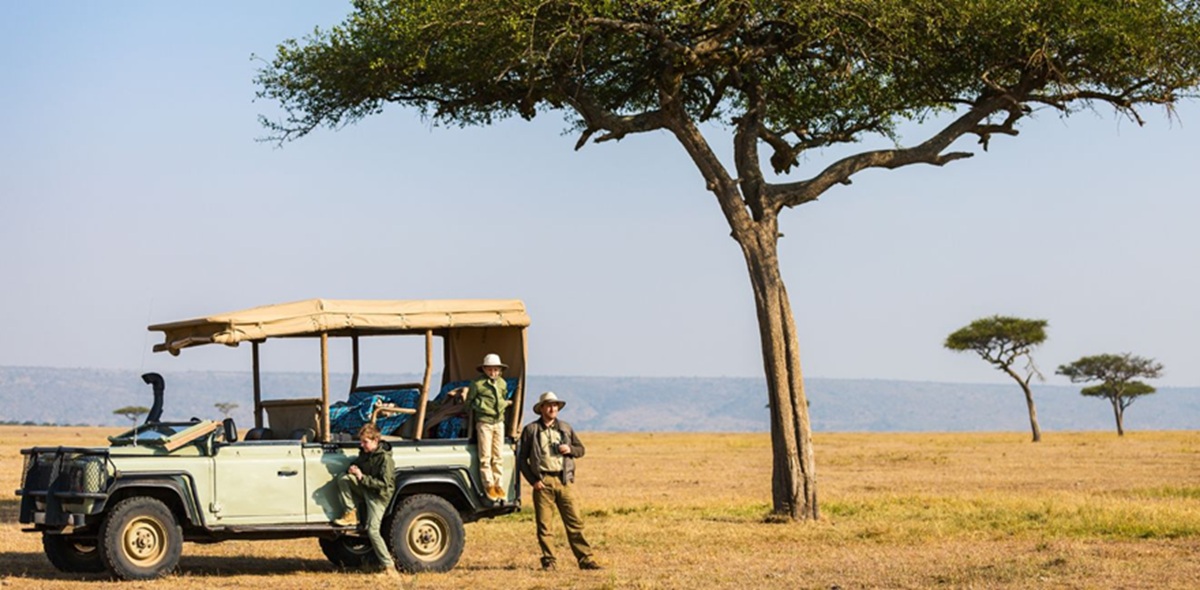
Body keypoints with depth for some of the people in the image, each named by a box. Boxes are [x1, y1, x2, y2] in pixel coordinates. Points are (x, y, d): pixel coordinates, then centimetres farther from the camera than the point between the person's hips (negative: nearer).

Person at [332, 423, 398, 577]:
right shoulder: (365, 453, 3)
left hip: (379, 495, -7)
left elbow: (384, 484, -25)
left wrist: (362, 477, -28)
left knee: (372, 530, -16)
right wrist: (352, 469, -7)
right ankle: (350, 514, -9)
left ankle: (388, 566, -9)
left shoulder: (385, 458, -21)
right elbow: (357, 463, 19)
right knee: (343, 479, -16)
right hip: (365, 489, 7)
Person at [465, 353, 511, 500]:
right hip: (484, 422, -5)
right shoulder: (477, 384, -7)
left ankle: (498, 485, 12)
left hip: (499, 422, 5)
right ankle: (489, 485, 2)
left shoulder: (502, 384, 9)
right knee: (485, 456, -3)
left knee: (497, 456, 7)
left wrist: (505, 404, 9)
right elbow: (469, 402, 0)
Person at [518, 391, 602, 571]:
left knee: (574, 522, -1)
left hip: (563, 481, 2)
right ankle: (548, 561, 8)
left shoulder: (566, 428, 14)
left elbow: (580, 449, 21)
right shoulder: (531, 430, 4)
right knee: (544, 525, 0)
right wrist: (533, 480, -7)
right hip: (543, 482, -2)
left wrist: (570, 449, -3)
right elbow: (522, 459, 3)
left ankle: (585, 559, 0)